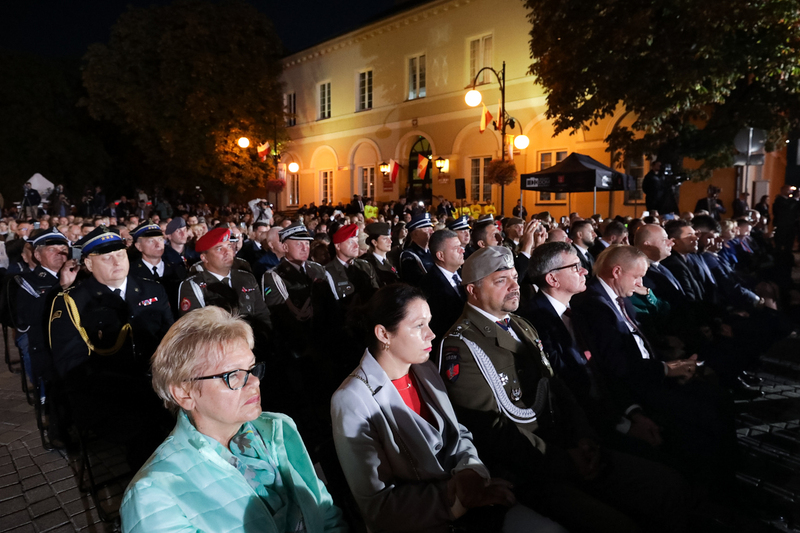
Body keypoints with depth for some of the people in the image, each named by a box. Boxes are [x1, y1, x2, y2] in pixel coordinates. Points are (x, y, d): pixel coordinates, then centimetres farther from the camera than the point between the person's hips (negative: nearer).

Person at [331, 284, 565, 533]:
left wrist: (470, 470, -12)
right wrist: (452, 495, -21)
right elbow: (377, 507, -16)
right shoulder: (351, 401, -17)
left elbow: (458, 435, 9)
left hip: (465, 501, 6)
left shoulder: (425, 370, 4)